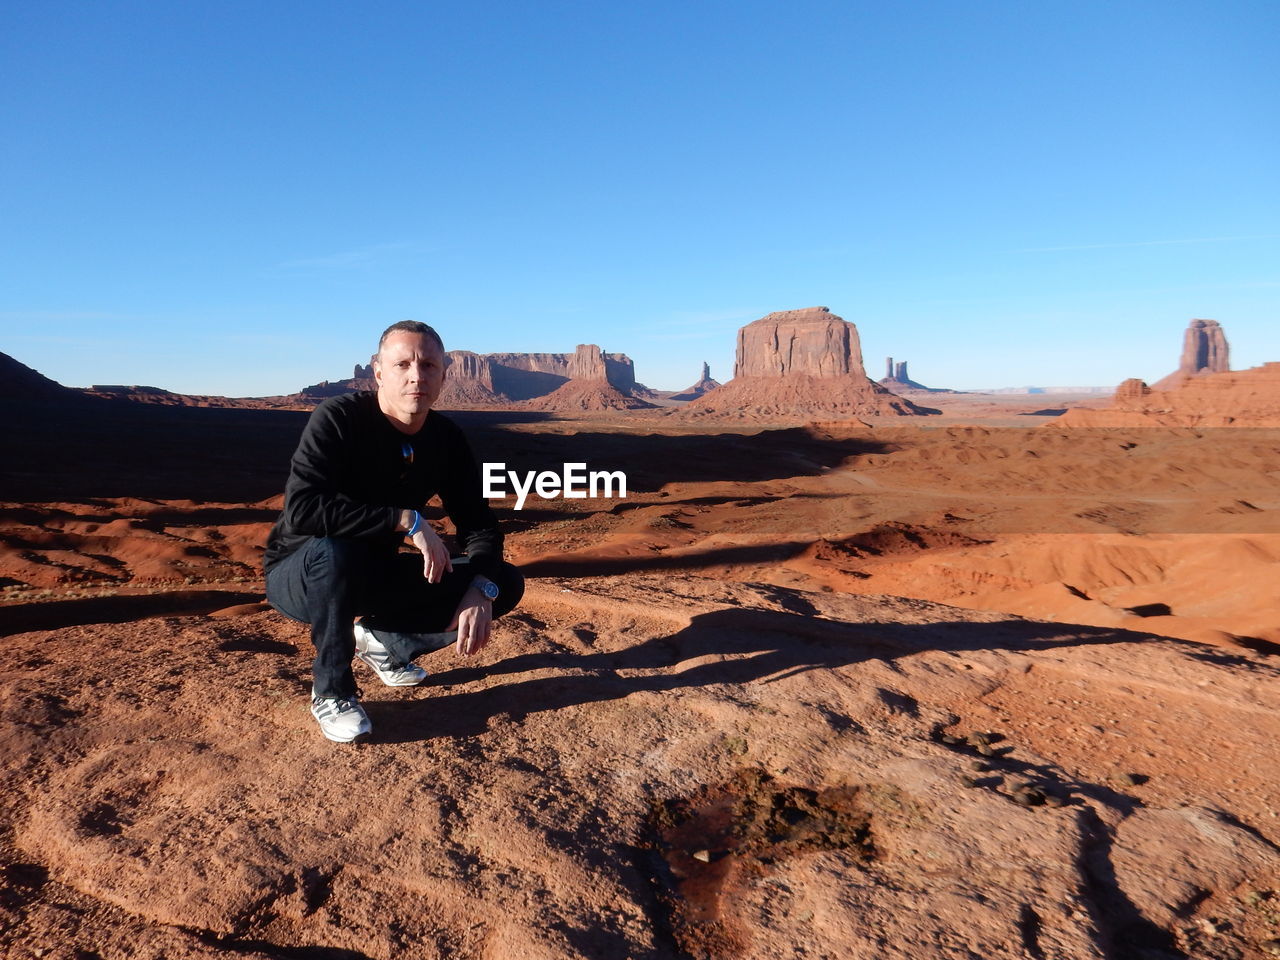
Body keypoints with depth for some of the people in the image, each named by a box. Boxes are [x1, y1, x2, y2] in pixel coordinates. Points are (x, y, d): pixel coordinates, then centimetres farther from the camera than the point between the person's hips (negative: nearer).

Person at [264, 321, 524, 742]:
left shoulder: (446, 438, -8)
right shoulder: (338, 418, -23)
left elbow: (478, 522, -6)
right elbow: (300, 509, -36)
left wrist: (481, 589, -24)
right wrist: (407, 520, -38)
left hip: (376, 575, 5)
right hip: (302, 575, -4)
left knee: (506, 584, -7)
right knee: (334, 551, -40)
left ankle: (384, 641, 12)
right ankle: (331, 691, -14)